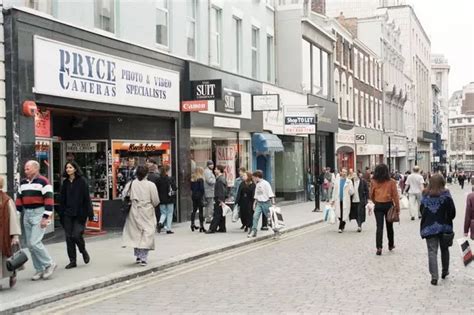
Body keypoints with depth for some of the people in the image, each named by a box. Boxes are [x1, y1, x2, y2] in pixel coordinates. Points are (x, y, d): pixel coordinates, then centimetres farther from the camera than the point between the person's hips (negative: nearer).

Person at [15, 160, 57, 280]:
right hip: (27, 214, 8)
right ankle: (39, 270, 18)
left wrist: (46, 217, -17)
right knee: (30, 244, 8)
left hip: (39, 214, -8)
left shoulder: (43, 181, -10)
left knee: (34, 242, -15)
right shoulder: (23, 183, 13)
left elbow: (49, 199, -14)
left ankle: (49, 264, 3)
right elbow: (19, 198, 18)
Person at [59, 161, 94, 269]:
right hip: (68, 214, 5)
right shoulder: (65, 182, 10)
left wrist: (90, 213, -10)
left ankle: (83, 251, 18)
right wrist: (61, 214, 9)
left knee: (76, 235, -12)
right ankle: (72, 261, 11)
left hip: (79, 213, -5)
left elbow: (87, 198, -7)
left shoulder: (82, 181, -4)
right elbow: (62, 199, 13)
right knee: (69, 237, 3)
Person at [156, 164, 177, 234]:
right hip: (169, 199, -3)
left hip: (162, 199, 3)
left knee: (163, 213, 16)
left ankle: (160, 223, -12)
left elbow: (157, 189, -2)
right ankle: (168, 229, 8)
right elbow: (174, 188, -11)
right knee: (169, 214, 8)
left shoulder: (159, 179, -4)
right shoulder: (170, 179, -12)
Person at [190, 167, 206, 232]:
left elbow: (191, 188, 9)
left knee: (194, 210, 17)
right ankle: (201, 226, -4)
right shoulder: (200, 179, -11)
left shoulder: (192, 179, 8)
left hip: (193, 195, 7)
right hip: (199, 195, -7)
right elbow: (202, 188, -14)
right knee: (201, 211, -3)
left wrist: (193, 193, 11)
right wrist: (202, 195, -5)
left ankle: (192, 224, 20)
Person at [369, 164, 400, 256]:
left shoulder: (373, 182, -5)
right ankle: (391, 245, 31)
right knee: (389, 226, 16)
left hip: (378, 206, 0)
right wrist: (397, 207, 0)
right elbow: (395, 195, -6)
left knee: (379, 227, -2)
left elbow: (371, 195, 4)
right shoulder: (391, 182, -8)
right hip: (388, 205, 0)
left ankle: (379, 247, -13)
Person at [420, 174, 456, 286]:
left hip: (429, 228, 0)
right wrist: (447, 220, 9)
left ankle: (434, 276, -8)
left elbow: (422, 212, 1)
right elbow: (452, 212, -9)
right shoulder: (446, 196, -9)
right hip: (444, 227, 0)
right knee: (444, 249, 20)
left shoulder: (425, 196, -2)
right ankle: (445, 271, 34)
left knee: (432, 252, 1)